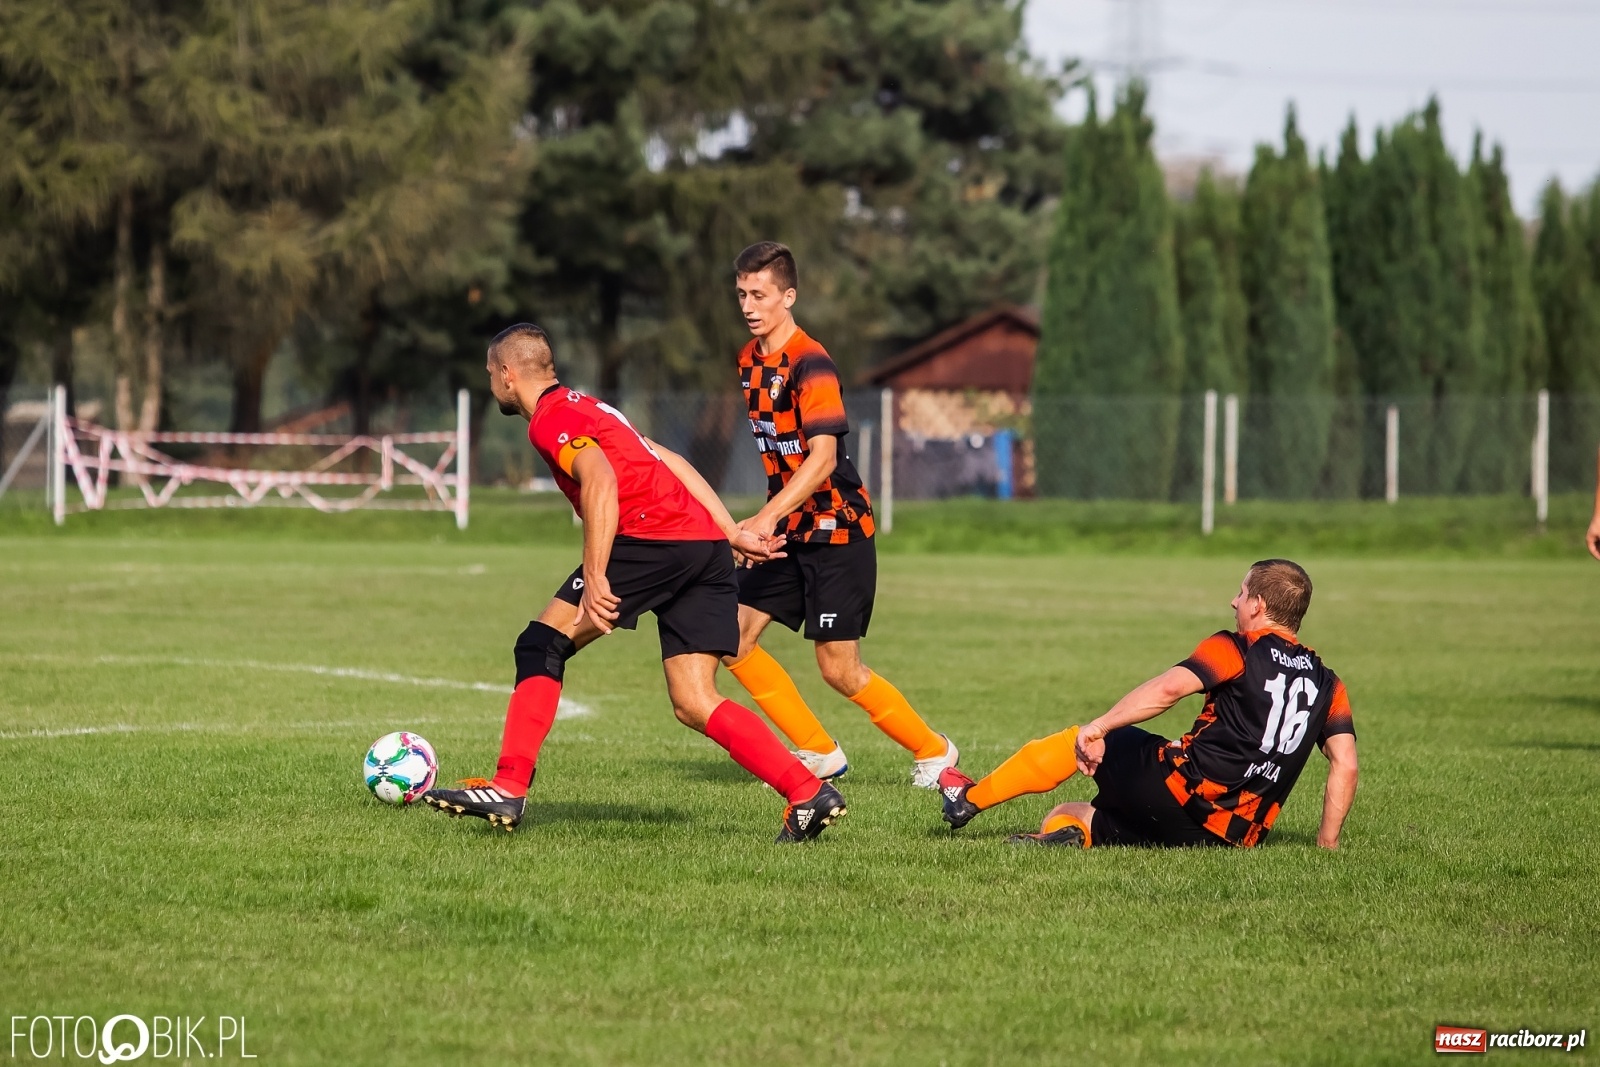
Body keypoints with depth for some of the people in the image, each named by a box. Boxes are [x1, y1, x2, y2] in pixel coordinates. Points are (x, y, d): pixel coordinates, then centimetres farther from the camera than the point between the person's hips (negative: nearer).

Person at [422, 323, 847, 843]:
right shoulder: (587, 407, 29)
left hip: (652, 537, -9)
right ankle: (811, 793, -9)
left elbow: (600, 480, -18)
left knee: (543, 645, 1)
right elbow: (670, 463, 28)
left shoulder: (551, 418, 0)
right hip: (709, 546, 9)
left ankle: (508, 790, -6)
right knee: (694, 704, 5)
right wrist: (734, 535, 26)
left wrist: (594, 578, -23)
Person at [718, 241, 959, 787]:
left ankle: (933, 751, 16)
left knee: (839, 669, -6)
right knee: (731, 637, -2)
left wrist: (768, 517, -38)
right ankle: (819, 753, 10)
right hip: (789, 530, 8)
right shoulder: (750, 359, 8)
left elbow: (822, 457, -28)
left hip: (836, 528, -8)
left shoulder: (811, 364, -18)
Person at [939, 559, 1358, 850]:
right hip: (1236, 837, 6)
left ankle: (970, 798, 26)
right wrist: (1328, 842, 10)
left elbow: (1170, 688, -18)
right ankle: (1065, 831, -13)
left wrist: (1099, 728, -17)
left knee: (1079, 741, 21)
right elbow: (1345, 765, 4)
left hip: (1180, 787, -6)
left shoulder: (1237, 649, -3)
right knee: (1064, 817, 21)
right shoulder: (1327, 685, 12)